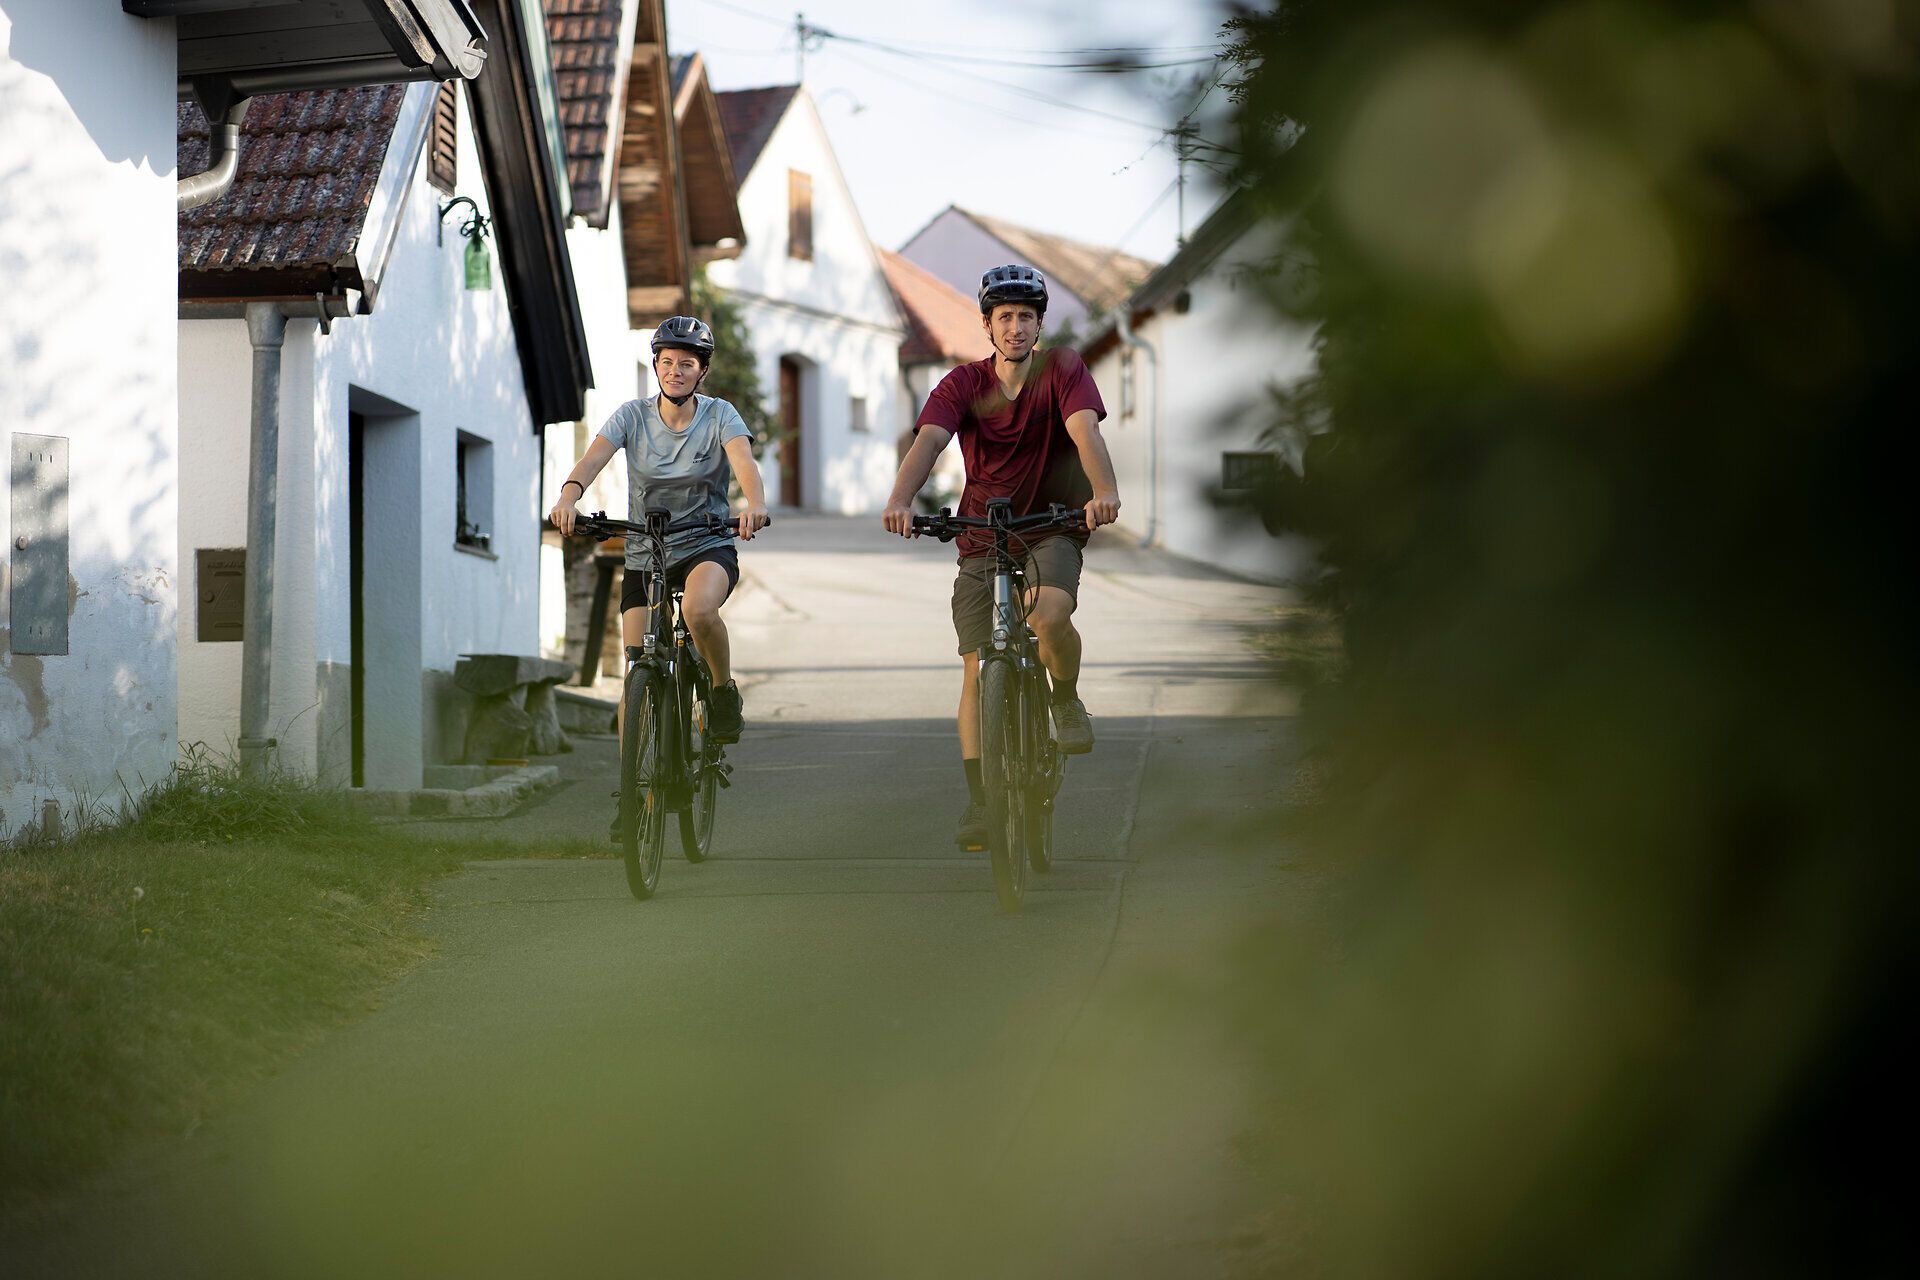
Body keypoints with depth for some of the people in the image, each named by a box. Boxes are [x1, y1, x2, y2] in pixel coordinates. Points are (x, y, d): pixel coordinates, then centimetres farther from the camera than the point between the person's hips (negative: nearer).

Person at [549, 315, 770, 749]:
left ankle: (724, 690, -8)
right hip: (643, 558, 2)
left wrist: (755, 503, -47)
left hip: (708, 548, -2)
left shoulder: (719, 415, -6)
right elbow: (593, 458, -19)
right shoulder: (632, 416, -3)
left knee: (698, 611, -35)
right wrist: (568, 497, -41)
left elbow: (743, 460, -25)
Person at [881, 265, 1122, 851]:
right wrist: (900, 500, -43)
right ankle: (978, 801, 5)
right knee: (977, 670, -4)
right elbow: (928, 440, -23)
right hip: (981, 538, 2)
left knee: (1049, 616, -32)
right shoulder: (964, 384, -6)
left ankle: (1067, 702, -1)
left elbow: (1085, 431, -26)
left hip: (1052, 529, -2)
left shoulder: (1061, 369, -8)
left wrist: (1104, 491, -47)